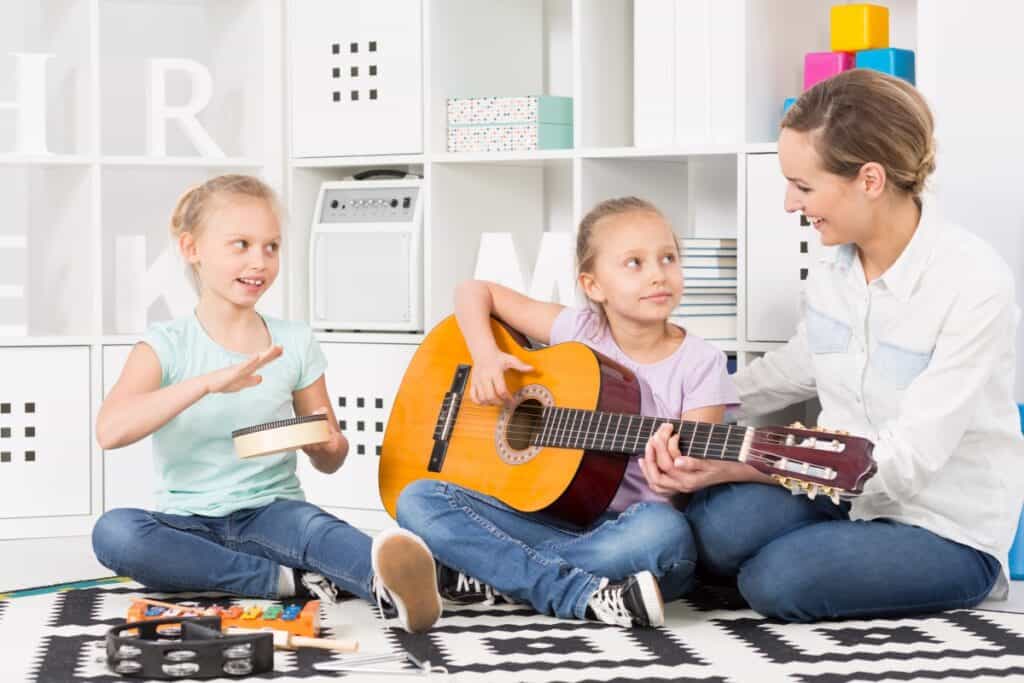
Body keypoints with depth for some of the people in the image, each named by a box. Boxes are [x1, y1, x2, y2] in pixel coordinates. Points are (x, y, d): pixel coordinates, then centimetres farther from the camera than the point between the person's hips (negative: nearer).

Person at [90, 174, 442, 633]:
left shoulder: (295, 342, 6)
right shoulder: (166, 345, -2)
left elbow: (328, 461, 12)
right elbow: (109, 431, -20)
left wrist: (329, 446, -14)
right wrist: (208, 382, -29)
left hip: (270, 512, 0)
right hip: (189, 523, 0)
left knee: (310, 526, -35)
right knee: (112, 531, -32)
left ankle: (386, 581, -67)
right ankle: (291, 581, -32)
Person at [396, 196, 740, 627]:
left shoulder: (700, 364, -4)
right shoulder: (578, 331, 3)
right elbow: (474, 293, 13)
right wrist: (485, 356, -5)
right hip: (554, 518, 3)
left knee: (664, 529, -40)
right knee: (418, 501, -16)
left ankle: (487, 573, -23)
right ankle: (583, 593, -27)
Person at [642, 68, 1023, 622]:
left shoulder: (974, 283, -22)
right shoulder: (834, 268, -1)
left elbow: (908, 460, -25)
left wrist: (741, 464, -30)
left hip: (948, 529, -5)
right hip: (845, 489, 5)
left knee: (778, 580, -28)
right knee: (720, 528, -25)